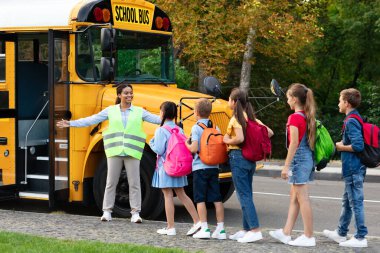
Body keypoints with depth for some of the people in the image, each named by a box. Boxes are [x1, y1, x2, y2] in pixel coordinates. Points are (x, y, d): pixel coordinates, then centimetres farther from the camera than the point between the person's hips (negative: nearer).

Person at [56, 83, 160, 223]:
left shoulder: (139, 111, 6)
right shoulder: (111, 110, 7)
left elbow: (156, 119, 2)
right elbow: (91, 120, 6)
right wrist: (71, 123, 2)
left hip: (132, 152, 0)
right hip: (114, 151, 0)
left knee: (134, 182, 1)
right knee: (111, 182, 6)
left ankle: (135, 212, 8)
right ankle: (107, 211, 15)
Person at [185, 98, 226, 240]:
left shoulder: (196, 128, -10)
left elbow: (194, 148, -20)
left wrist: (187, 144, -1)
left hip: (200, 167, -5)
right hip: (214, 167, 5)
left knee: (200, 199, 2)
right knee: (217, 198, 8)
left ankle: (204, 228, -1)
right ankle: (220, 229, 9)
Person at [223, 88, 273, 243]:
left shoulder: (236, 118, -12)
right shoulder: (250, 117, 12)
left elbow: (239, 138, -26)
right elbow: (269, 132, 11)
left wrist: (227, 141, -9)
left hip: (237, 157, -8)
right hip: (250, 158, 8)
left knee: (243, 195, -7)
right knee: (246, 194, 13)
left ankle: (255, 230, -12)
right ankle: (246, 229, 18)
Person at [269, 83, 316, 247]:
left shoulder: (294, 118, -14)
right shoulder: (306, 117, 11)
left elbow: (294, 143, -18)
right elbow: (307, 140, 12)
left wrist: (286, 166, -16)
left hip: (299, 158, -9)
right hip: (307, 158, 9)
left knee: (302, 198, -4)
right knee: (294, 197, 14)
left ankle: (308, 237, 0)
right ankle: (286, 233, 20)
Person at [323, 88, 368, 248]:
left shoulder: (351, 121, -18)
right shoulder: (357, 119, 12)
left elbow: (358, 146, -26)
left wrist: (341, 147, -11)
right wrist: (344, 144, 10)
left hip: (353, 169, -10)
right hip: (355, 168, 10)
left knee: (356, 202, -3)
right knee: (347, 201, 17)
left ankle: (360, 238, 3)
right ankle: (341, 233, 28)